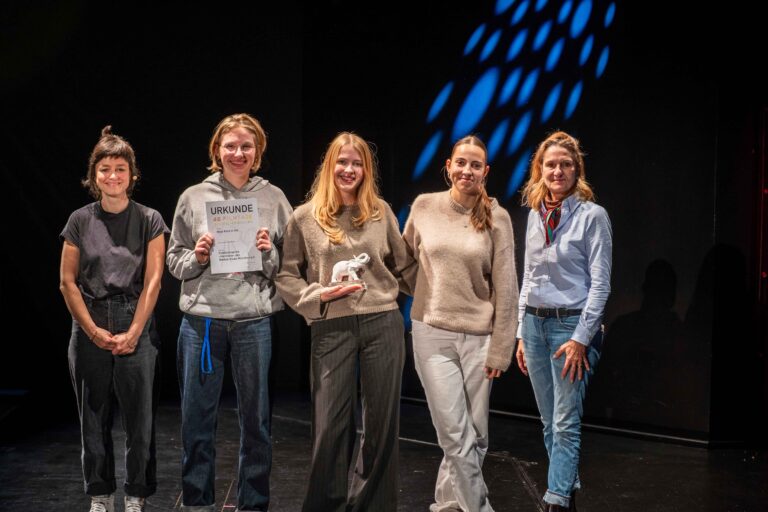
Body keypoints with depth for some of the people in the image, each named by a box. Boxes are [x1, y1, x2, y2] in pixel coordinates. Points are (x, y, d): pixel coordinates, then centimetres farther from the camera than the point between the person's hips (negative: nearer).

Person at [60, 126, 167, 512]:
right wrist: (94, 331, -5)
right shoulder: (80, 221, 4)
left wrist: (133, 333, -10)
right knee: (94, 418, 8)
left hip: (136, 328, -1)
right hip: (89, 330, 2)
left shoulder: (149, 220, 0)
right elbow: (68, 282, 2)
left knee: (140, 417, 1)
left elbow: (152, 282, -4)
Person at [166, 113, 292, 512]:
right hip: (201, 319, 0)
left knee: (255, 418, 8)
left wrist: (269, 253, -11)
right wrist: (197, 257, -11)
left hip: (254, 321, 0)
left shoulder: (274, 198, 5)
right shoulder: (193, 197, 4)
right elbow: (174, 261, 9)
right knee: (197, 418, 7)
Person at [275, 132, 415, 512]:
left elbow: (403, 265, 14)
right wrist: (319, 295, -10)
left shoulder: (381, 211, 7)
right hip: (332, 328, -2)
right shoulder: (305, 217, 2)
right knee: (330, 423, 0)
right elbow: (286, 275, 3)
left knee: (382, 419, 8)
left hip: (383, 323, 2)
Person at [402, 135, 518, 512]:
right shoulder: (424, 207, 1)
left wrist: (500, 349, -4)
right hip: (432, 334, 0)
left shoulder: (496, 218, -2)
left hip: (479, 337, 0)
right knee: (456, 436, -5)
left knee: (475, 436, 8)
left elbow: (505, 288, -2)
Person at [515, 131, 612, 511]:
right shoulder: (534, 214, 10)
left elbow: (600, 283, -10)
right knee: (549, 422, 11)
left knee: (565, 423, -6)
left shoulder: (591, 215, -7)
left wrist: (581, 338, -15)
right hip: (534, 322, 6)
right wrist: (522, 333, 13)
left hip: (571, 323, -6)